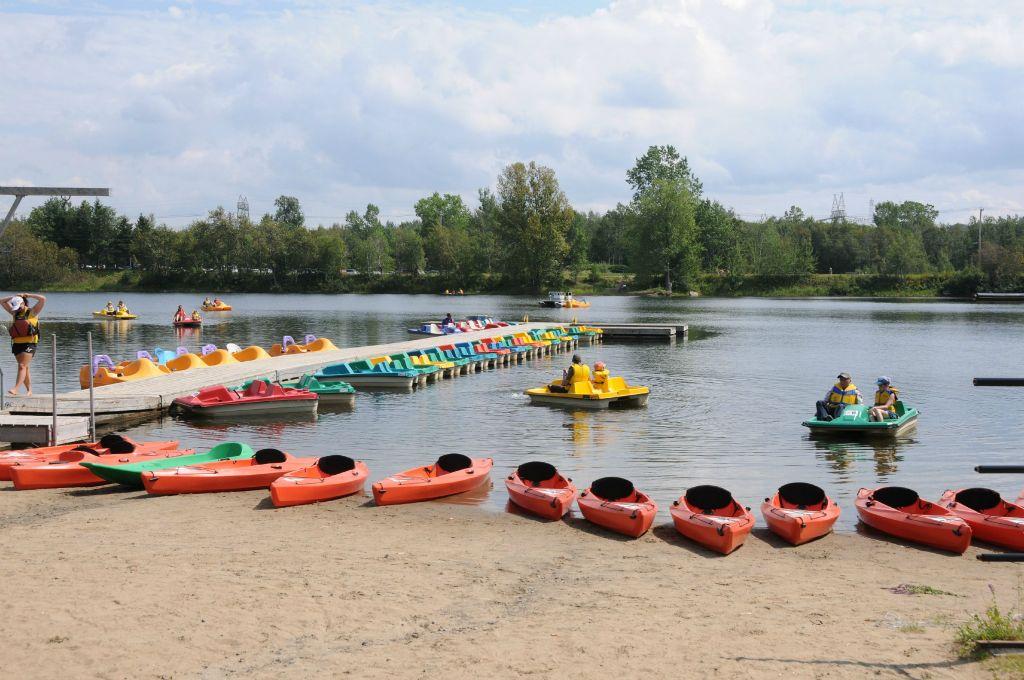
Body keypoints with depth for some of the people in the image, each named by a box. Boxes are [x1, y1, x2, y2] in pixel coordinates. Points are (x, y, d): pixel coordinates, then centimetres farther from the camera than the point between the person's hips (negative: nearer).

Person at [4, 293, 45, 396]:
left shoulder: (32, 312, 2)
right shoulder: (15, 313, 17)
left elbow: (43, 299, -8)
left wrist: (28, 295, -2)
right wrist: (13, 297, 11)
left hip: (29, 344, -6)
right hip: (17, 344, 6)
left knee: (22, 366, -15)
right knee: (25, 367, 8)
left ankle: (15, 389, -23)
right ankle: (29, 390, 12)